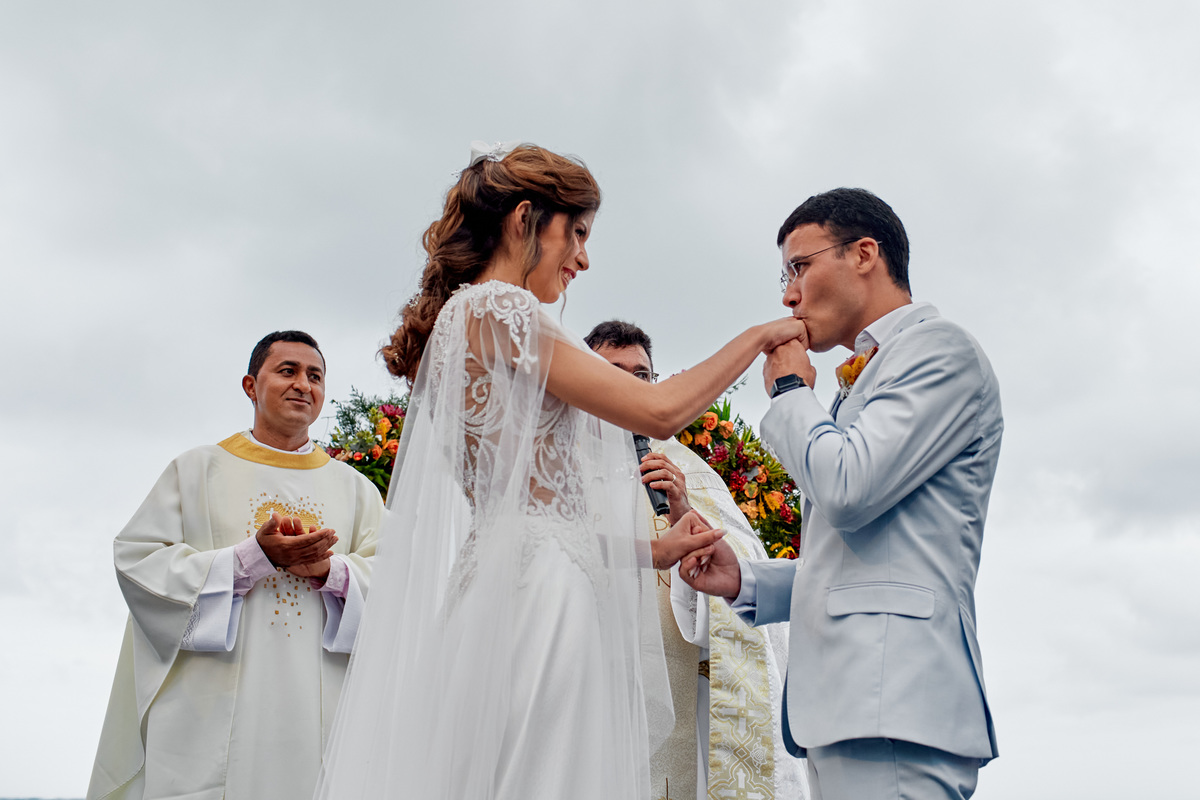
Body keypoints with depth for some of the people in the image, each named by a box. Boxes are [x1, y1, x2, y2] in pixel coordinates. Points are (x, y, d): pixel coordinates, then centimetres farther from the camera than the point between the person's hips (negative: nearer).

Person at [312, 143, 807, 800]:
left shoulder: (463, 318, 22)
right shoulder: (494, 308, -6)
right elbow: (660, 411, -10)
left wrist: (652, 550, 19)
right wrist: (759, 337, 3)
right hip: (531, 594, -9)